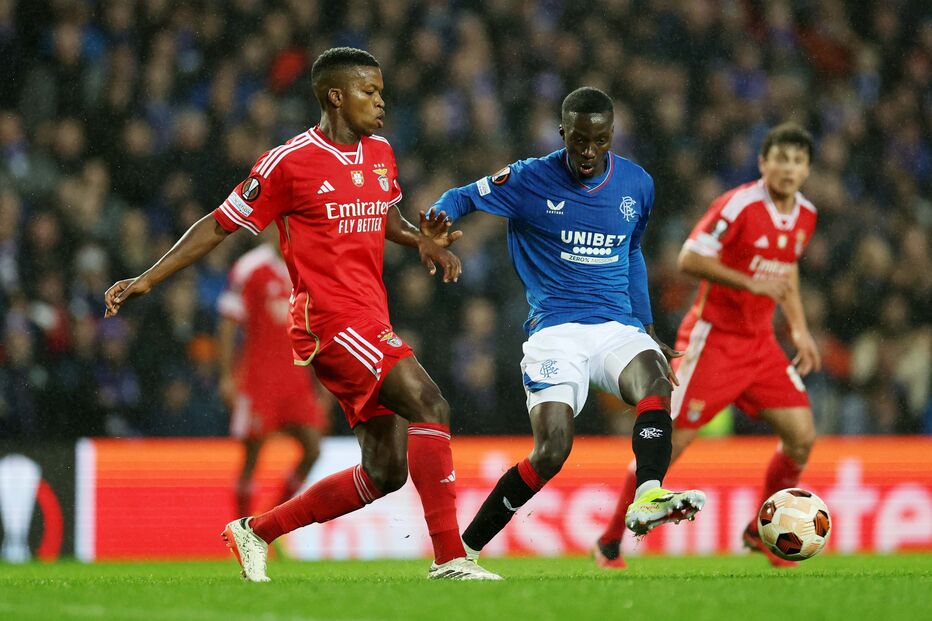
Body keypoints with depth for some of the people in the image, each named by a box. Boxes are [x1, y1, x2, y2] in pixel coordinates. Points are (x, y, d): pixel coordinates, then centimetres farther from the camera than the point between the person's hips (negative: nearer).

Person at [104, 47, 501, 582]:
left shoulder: (380, 153, 14)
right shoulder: (290, 163, -8)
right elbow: (220, 224, -1)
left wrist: (421, 239, 11)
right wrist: (147, 280, -2)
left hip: (370, 325, 8)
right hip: (331, 319, -8)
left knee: (385, 472, 5)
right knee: (430, 406, -23)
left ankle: (256, 532, 19)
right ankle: (450, 558, -24)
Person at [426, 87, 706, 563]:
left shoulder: (637, 185, 10)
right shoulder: (529, 180, -1)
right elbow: (463, 198, 10)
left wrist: (647, 327, 24)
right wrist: (436, 220, -14)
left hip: (618, 326, 3)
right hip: (555, 329, -3)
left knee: (654, 381, -33)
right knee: (551, 453, -18)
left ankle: (648, 496, -54)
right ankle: (462, 550, -2)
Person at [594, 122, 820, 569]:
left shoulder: (805, 216, 6)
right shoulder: (739, 205, -18)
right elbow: (689, 260, -20)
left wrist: (799, 328, 13)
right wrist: (751, 283, -26)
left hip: (760, 343, 7)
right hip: (712, 338, -7)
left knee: (801, 436, -3)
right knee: (670, 443, -9)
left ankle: (760, 532, 18)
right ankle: (609, 542, 5)